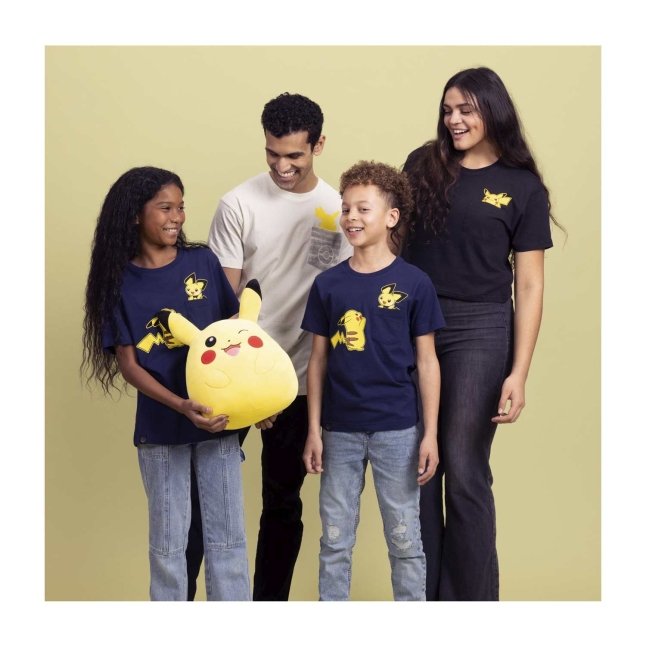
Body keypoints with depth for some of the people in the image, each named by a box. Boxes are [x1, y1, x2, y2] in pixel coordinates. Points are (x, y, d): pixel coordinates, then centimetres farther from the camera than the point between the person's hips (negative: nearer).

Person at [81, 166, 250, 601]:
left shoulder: (202, 261, -2)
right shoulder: (119, 281, -5)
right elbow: (127, 365, -6)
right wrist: (183, 407, -19)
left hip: (219, 417, 1)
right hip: (161, 426, -1)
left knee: (228, 537, 8)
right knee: (168, 541, 10)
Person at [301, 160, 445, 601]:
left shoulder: (414, 283, -4)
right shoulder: (328, 284, 2)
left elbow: (427, 361, -1)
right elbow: (318, 360, 6)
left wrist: (430, 434, -4)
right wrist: (314, 431, 2)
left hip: (396, 430, -2)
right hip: (340, 431, 2)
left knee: (404, 538, 9)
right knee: (335, 539, 10)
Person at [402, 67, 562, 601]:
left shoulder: (523, 187, 1)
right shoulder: (423, 165, 8)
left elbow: (529, 287, -2)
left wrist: (519, 373, -10)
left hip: (478, 332, -3)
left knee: (464, 470, -2)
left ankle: (471, 598, 13)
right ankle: (424, 594, 21)